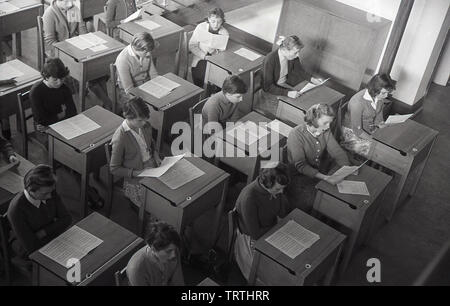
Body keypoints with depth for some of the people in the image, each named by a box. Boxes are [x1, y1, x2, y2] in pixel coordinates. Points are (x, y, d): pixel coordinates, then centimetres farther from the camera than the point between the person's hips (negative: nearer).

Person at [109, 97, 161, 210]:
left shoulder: (145, 126, -5)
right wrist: (136, 173, -20)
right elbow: (114, 169, -13)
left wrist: (156, 155, 0)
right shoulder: (120, 139, -23)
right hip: (137, 182, -6)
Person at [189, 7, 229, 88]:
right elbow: (192, 45, -4)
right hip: (201, 59, -1)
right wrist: (204, 56, -16)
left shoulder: (225, 33, -3)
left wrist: (215, 52, -20)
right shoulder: (200, 28, -6)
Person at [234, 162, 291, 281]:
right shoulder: (249, 198, -34)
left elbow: (285, 214, -4)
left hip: (271, 229, 6)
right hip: (253, 240, -6)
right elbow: (255, 234, -25)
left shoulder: (276, 189, -14)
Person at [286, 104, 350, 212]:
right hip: (301, 174, -6)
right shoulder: (296, 135, -23)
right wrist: (324, 177, -35)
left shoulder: (325, 130, -4)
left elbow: (337, 151, -4)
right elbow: (301, 166, -26)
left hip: (322, 169, 6)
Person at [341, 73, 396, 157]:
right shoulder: (357, 102, -32)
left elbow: (379, 116, 6)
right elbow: (357, 130, -25)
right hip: (352, 132, -7)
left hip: (371, 128, 7)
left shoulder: (380, 96, -11)